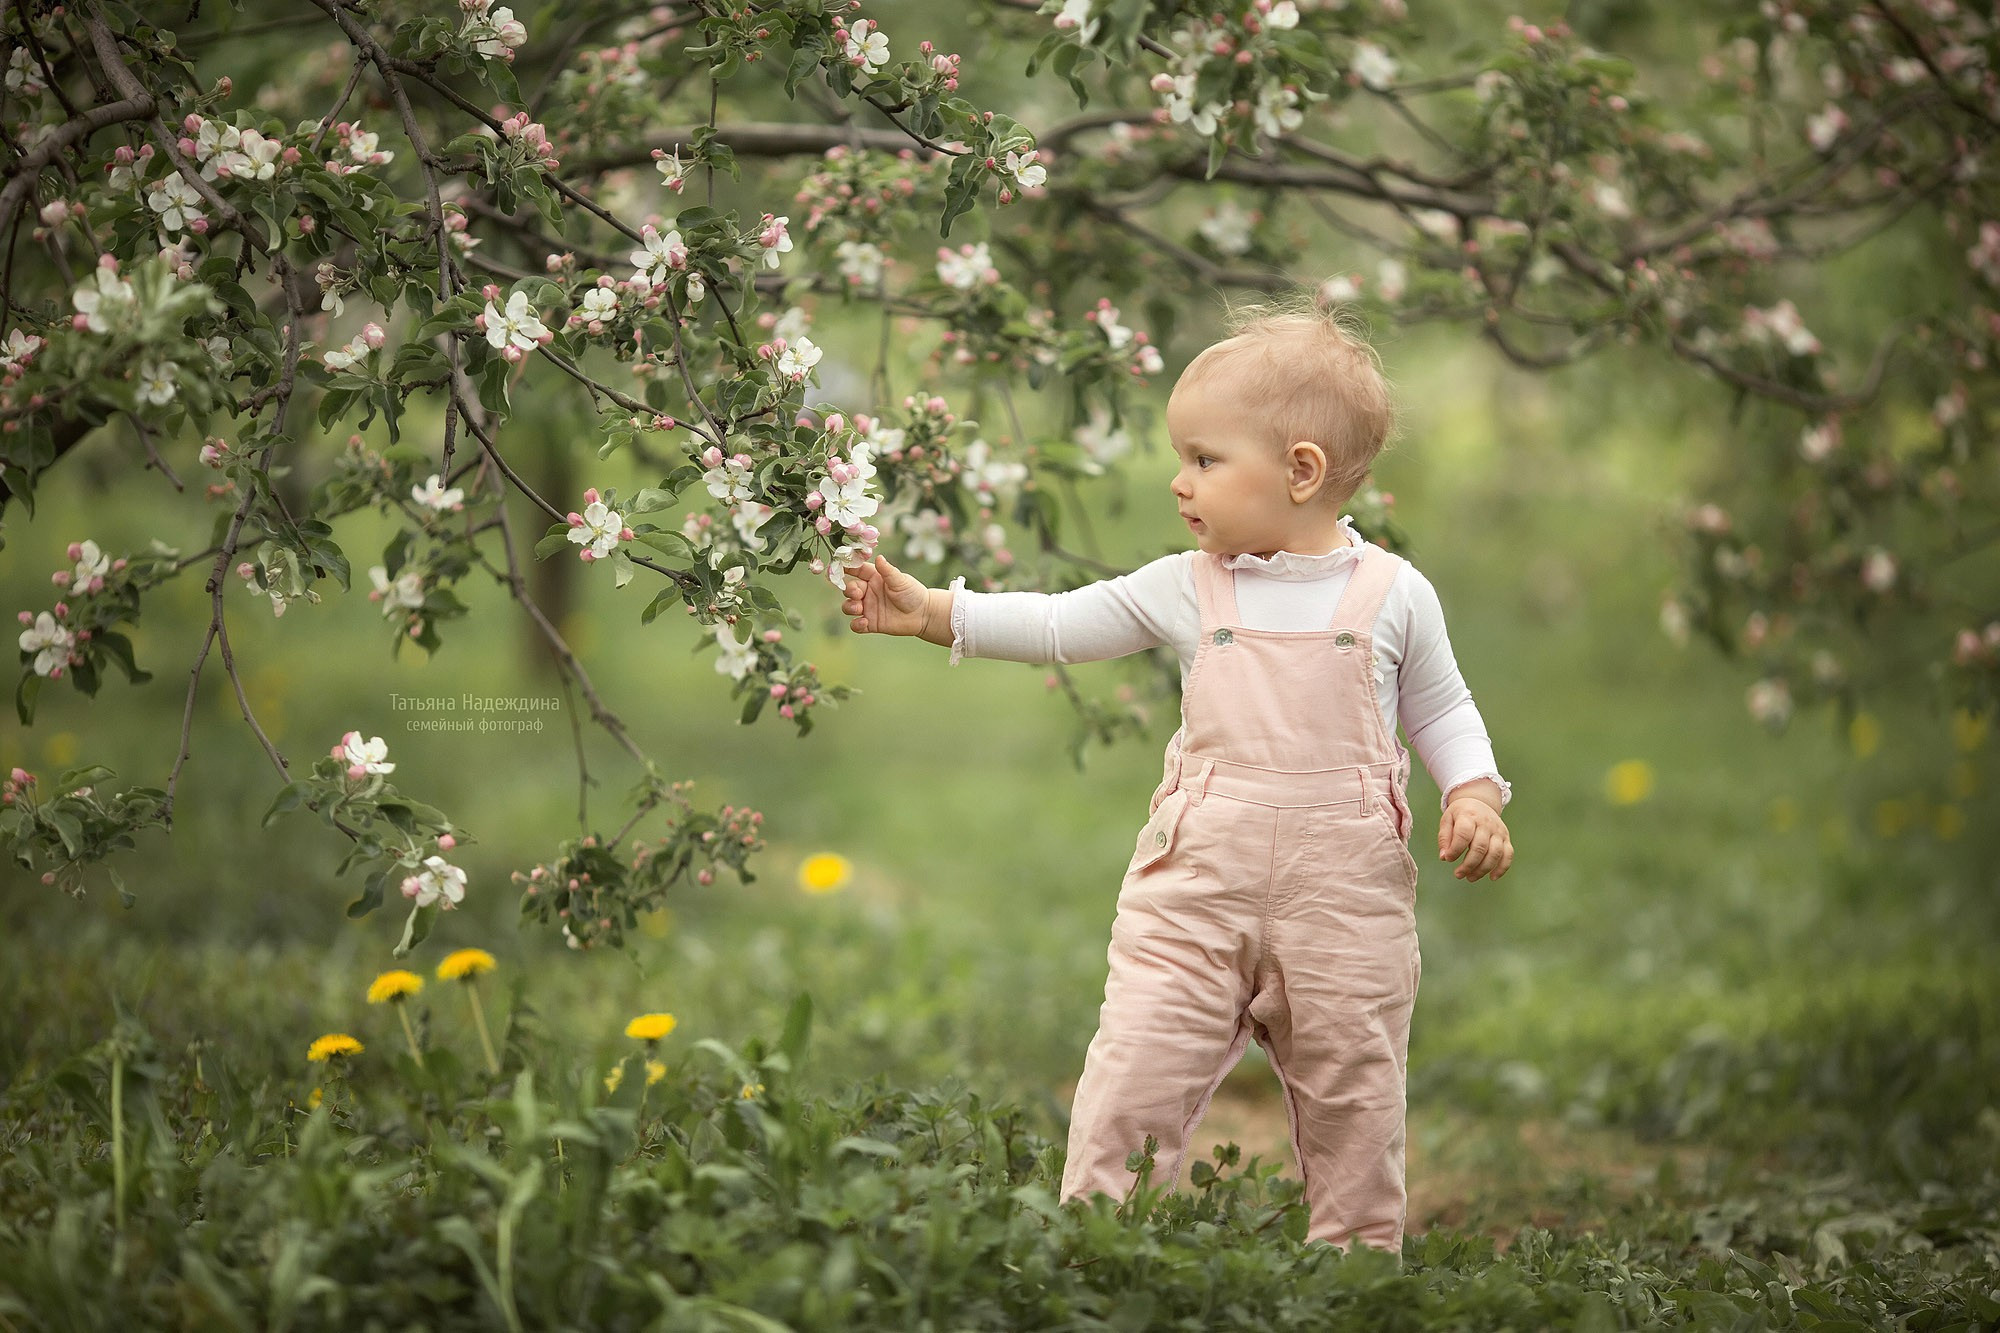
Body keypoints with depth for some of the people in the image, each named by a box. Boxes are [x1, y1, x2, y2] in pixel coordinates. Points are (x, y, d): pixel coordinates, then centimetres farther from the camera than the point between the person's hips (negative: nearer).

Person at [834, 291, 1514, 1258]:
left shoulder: (1394, 593, 0)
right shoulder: (1187, 587, 4)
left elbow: (1442, 709, 12)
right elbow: (1059, 625, 8)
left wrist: (1474, 794, -5)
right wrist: (933, 613, 2)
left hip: (1344, 897, -1)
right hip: (1196, 887, 1)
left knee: (1351, 1094, 8)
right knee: (1134, 1075, -6)